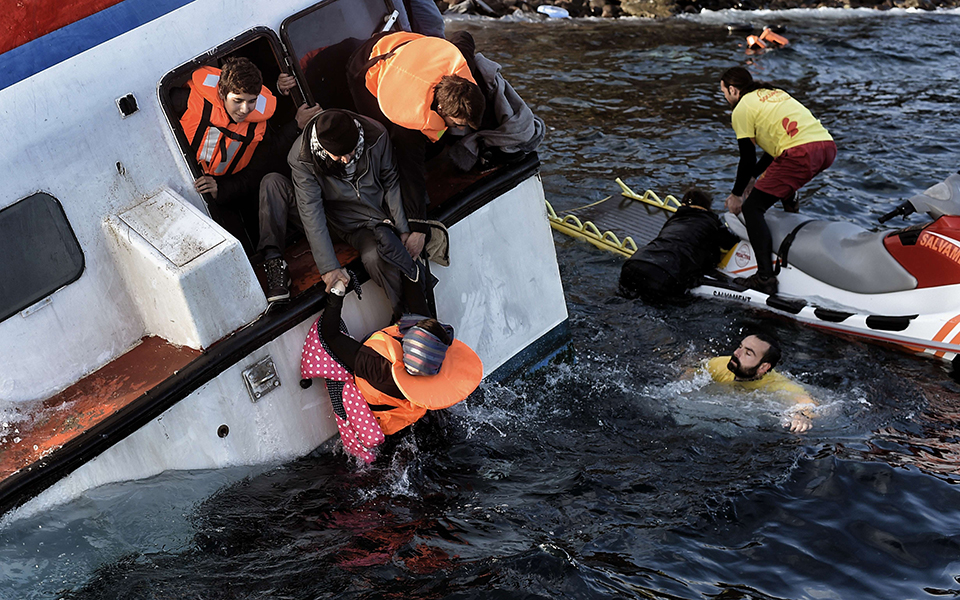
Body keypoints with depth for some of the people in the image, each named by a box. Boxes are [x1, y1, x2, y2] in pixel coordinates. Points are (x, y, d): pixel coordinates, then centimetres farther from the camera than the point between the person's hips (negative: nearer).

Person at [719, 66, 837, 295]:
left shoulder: (741, 109, 6)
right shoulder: (774, 93, 31)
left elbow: (748, 160, 6)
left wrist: (736, 194, 18)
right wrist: (753, 177, 38)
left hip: (801, 154, -9)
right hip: (828, 146, 9)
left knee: (752, 208, -3)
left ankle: (765, 277, -14)